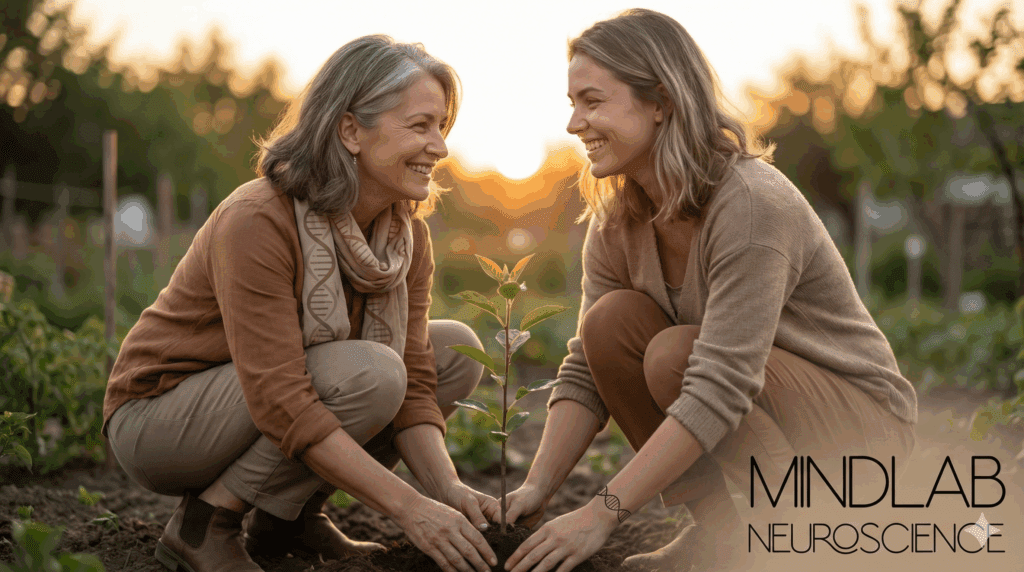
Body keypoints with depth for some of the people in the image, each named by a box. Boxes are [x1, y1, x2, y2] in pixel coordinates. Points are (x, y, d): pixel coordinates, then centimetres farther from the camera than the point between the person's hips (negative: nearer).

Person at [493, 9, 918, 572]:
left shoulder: (752, 204, -28)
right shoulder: (616, 223, -5)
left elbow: (721, 389, -34)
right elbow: (585, 371, -5)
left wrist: (603, 512, -35)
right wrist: (537, 488, -20)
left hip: (862, 420, -7)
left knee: (674, 352, -30)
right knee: (610, 320, -15)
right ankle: (719, 524, -5)